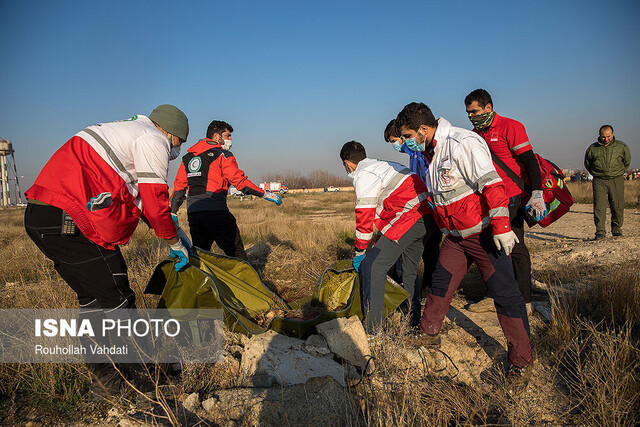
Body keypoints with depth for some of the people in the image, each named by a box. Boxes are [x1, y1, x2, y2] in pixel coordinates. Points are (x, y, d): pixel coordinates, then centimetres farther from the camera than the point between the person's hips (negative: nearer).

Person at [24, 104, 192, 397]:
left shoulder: (125, 131, 27)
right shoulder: (153, 139, -4)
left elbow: (141, 196, 29)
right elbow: (154, 201, -7)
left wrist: (174, 229, 27)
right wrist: (175, 243, 7)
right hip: (69, 222, -11)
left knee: (93, 297, 19)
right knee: (116, 301, -2)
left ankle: (102, 377, 30)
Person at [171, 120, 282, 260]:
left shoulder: (188, 158, 20)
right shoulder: (223, 155, 1)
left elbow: (179, 186, 19)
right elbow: (240, 181, -6)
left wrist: (173, 213, 25)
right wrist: (265, 194, 0)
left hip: (192, 213, 6)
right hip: (215, 212, -6)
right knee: (236, 252, 1)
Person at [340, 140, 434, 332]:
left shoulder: (363, 175, -4)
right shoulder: (383, 166, 27)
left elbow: (365, 215, -7)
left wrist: (359, 252, 3)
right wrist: (380, 243, 30)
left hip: (409, 219, -10)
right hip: (427, 215, 10)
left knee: (372, 267, -7)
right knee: (409, 271, 21)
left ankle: (372, 329, -6)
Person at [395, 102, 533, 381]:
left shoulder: (462, 143, -20)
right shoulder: (431, 152, 9)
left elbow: (491, 183, -26)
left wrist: (501, 227, -30)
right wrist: (445, 229, 25)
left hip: (484, 233, -8)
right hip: (455, 236, 8)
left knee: (505, 294, -4)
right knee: (440, 284, 12)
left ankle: (521, 360, 9)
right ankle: (428, 336, 30)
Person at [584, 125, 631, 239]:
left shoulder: (621, 146, 4)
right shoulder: (592, 148, 2)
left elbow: (627, 161, 20)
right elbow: (587, 164, 18)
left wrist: (618, 172, 17)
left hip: (616, 181, 1)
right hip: (599, 181, -1)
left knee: (618, 207, 5)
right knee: (599, 207, -11)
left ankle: (617, 230, 22)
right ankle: (600, 232, -9)